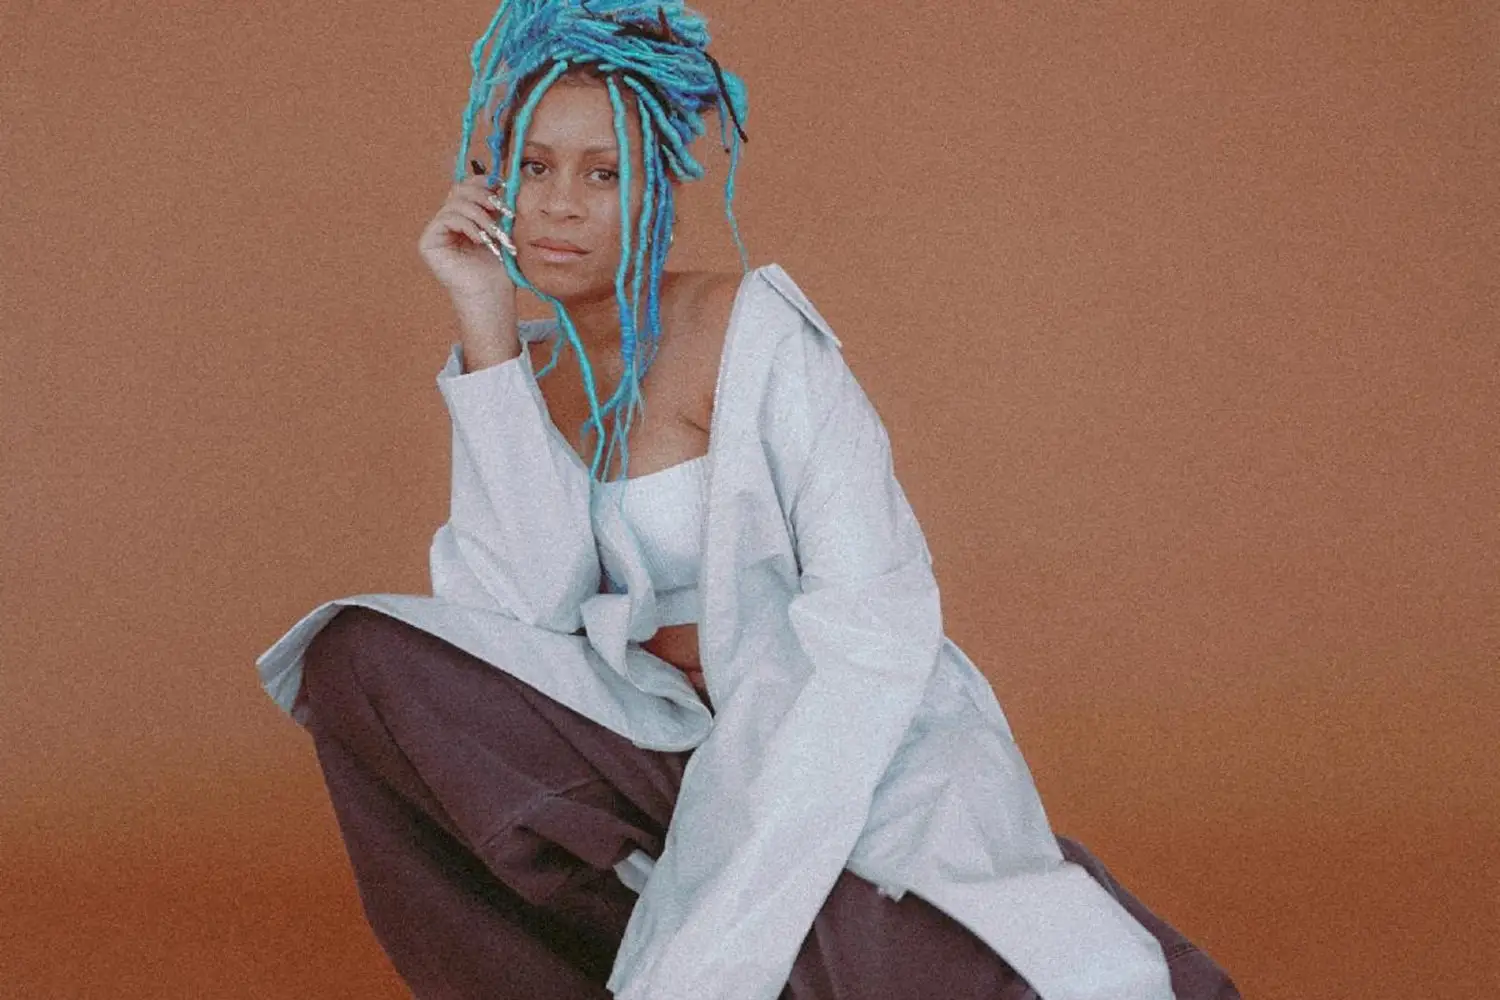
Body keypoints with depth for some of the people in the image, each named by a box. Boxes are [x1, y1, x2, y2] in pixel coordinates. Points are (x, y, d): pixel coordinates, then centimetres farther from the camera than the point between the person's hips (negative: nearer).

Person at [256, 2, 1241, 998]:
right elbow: (515, 617, -11)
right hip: (672, 749, 6)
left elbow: (875, 625, -17)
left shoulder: (755, 332, -10)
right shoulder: (521, 367, 6)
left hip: (844, 751, -5)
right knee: (359, 658, -14)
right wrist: (486, 320, -12)